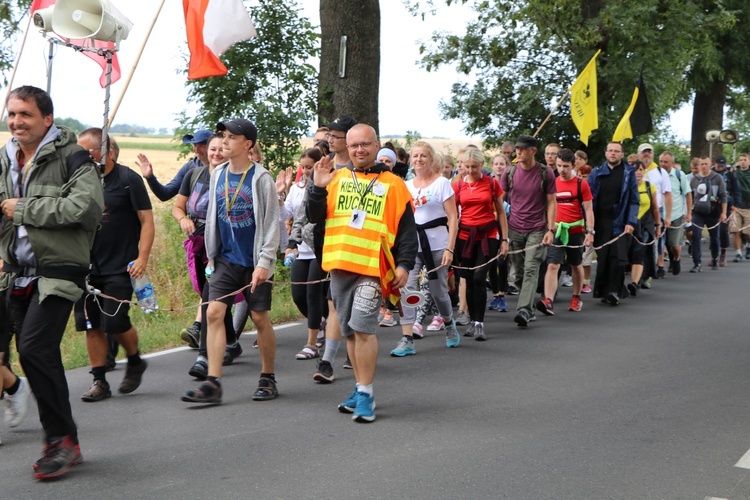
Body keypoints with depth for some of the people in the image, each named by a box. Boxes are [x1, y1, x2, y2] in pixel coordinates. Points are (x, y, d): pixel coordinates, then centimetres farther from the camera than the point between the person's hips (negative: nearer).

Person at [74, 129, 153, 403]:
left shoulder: (128, 179, -6)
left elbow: (147, 220, -7)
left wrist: (142, 258, -17)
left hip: (120, 267, -5)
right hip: (87, 266, 5)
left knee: (115, 322, -9)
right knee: (90, 324, 3)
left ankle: (135, 362, 19)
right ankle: (99, 381, 13)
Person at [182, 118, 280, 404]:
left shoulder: (261, 179, -8)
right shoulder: (217, 175, 7)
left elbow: (271, 223, -9)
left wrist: (264, 262, -16)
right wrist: (211, 254, 15)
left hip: (254, 262, -4)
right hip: (226, 259, 4)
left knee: (260, 317, 4)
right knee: (214, 312, -7)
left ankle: (268, 379, 19)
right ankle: (213, 384, -7)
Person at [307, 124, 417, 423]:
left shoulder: (393, 185, 5)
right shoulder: (337, 179, 13)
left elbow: (407, 230, 4)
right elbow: (315, 217, 8)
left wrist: (404, 265, -5)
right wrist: (318, 187, -7)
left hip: (373, 267, -4)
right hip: (340, 265, 4)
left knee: (363, 327, -15)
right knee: (350, 331, 10)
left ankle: (365, 394, -8)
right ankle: (361, 390, 20)